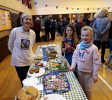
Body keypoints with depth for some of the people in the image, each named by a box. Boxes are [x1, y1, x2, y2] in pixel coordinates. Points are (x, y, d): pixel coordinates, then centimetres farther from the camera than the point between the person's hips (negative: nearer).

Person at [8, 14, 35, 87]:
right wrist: (16, 54, 7)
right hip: (19, 61, -3)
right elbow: (10, 46, 0)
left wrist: (27, 53, 9)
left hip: (30, 60, 3)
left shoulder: (33, 33, -3)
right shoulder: (15, 31, -13)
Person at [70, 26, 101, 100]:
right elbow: (75, 56, 7)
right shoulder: (79, 46, -4)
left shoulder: (93, 48, -20)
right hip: (79, 71, 5)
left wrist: (95, 75, -14)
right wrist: (73, 66, -3)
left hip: (88, 72, -5)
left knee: (87, 88, 14)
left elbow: (96, 63, -17)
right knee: (81, 87, 23)